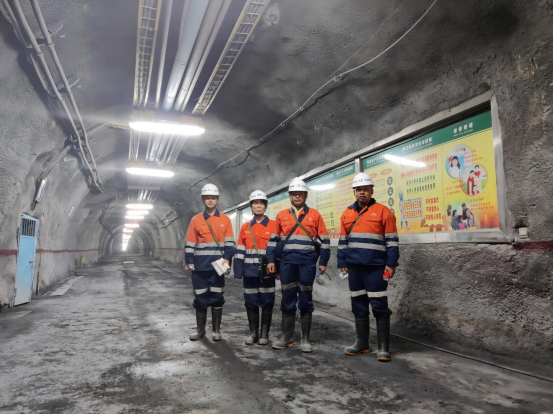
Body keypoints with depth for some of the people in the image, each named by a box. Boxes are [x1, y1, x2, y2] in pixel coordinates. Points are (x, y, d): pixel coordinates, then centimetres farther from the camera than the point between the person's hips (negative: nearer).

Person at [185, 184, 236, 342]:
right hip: (200, 266, 1)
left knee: (217, 297, 5)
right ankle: (200, 329, 21)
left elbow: (230, 243, 3)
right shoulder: (196, 220, 6)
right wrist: (189, 261, -1)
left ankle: (216, 330, 15)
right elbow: (190, 243, 7)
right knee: (200, 297, 8)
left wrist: (227, 259, -10)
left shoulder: (225, 220, 4)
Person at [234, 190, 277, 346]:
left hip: (267, 271, -3)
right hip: (250, 271, 3)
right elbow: (240, 251, 9)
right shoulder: (245, 227, 9)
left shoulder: (274, 225, -1)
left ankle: (265, 334, 16)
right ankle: (254, 333, 20)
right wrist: (238, 271, 2)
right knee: (251, 302, 8)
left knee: (267, 302, 4)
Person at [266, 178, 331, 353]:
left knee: (305, 300, 4)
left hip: (307, 263, -2)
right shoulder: (281, 215, 10)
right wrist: (271, 260, 4)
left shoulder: (314, 215, 5)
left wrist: (323, 262, -1)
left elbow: (324, 240, 5)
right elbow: (273, 239, 12)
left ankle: (306, 340, 12)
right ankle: (287, 338, 18)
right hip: (287, 262, 2)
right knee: (287, 300, 7)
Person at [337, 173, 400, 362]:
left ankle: (383, 347, 8)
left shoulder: (383, 211, -1)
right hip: (354, 267, 5)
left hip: (376, 267, -5)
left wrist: (391, 264, -9)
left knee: (380, 307, -1)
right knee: (358, 306, 11)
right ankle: (362, 343, 23)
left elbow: (392, 240, -3)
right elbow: (342, 241, 16)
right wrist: (342, 263, 10)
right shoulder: (347, 214, 12)